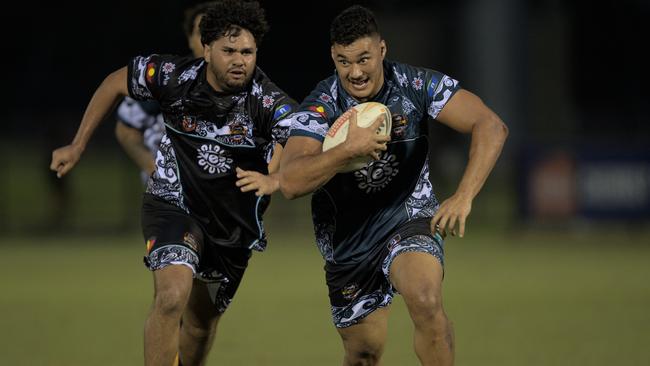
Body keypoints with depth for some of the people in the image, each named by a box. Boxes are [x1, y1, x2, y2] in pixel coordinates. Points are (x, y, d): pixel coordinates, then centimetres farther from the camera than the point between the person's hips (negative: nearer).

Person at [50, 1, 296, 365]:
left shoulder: (270, 102, -24)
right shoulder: (174, 76, -19)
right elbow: (116, 83, 0)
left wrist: (273, 180, -58)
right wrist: (78, 146, 4)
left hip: (235, 222, 2)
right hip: (174, 203, -2)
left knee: (203, 320, 18)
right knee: (173, 297, -28)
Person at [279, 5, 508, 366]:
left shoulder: (416, 85, -16)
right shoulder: (318, 109, -18)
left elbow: (490, 126, -21)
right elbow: (290, 182, -30)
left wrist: (463, 196, -32)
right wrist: (348, 149, -45)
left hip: (410, 217, -1)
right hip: (347, 237, 1)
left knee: (426, 302, -30)